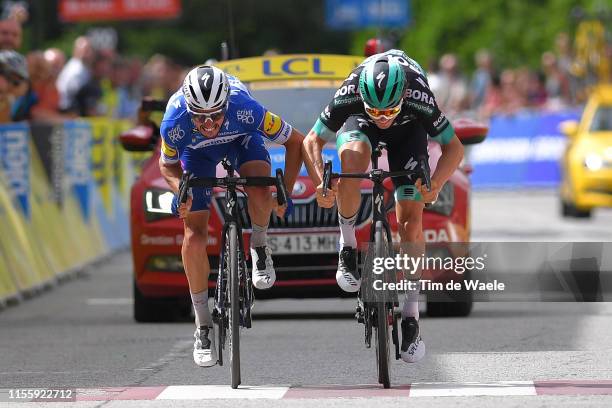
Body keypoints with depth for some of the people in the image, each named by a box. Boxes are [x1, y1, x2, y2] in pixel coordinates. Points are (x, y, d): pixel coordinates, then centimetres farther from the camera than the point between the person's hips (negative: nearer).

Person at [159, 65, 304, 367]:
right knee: (194, 238, -10)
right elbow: (167, 165, -13)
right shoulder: (175, 123, -37)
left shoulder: (245, 109, -40)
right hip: (197, 150, 1)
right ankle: (203, 328, 5)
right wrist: (180, 191, -33)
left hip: (241, 139, -1)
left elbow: (296, 142, -24)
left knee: (259, 192, -33)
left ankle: (259, 247, 0)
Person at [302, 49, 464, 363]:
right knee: (352, 155, -37)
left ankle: (411, 314, 0)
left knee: (410, 220, -11)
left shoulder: (419, 100, -39)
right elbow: (312, 141, -23)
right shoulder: (349, 98, -38)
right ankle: (347, 244, -16)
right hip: (360, 125, 0)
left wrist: (435, 184, -41)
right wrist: (321, 183, -40)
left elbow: (454, 147, -24)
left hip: (407, 130, 0)